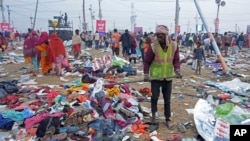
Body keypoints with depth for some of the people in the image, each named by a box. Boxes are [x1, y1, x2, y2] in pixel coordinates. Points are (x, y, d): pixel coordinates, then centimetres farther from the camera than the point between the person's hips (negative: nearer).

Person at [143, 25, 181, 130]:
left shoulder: (174, 45, -6)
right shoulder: (153, 46, -14)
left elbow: (176, 60, 1)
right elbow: (147, 61, -7)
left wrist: (177, 71, -13)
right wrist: (146, 75, -9)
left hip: (168, 77, 3)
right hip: (156, 76, -2)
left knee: (167, 99, 10)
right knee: (155, 96, 5)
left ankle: (168, 119, 22)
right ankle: (154, 112, 34)